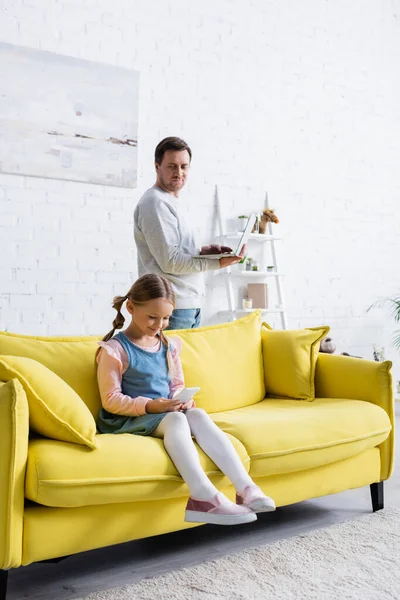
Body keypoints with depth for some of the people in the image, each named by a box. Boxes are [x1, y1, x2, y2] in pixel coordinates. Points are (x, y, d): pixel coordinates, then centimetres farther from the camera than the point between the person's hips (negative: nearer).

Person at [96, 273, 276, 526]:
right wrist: (149, 406, -24)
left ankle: (245, 487, -37)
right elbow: (111, 400, -11)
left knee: (198, 415, -26)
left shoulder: (169, 346, 13)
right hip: (128, 420, -5)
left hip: (165, 412, 5)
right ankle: (204, 496, -51)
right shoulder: (115, 349, -7)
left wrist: (180, 400, -7)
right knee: (175, 420, -34)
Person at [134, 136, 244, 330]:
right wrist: (218, 263, -13)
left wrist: (203, 250, 5)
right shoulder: (156, 202, -13)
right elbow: (170, 262, -18)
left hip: (189, 304, 10)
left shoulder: (170, 201, 18)